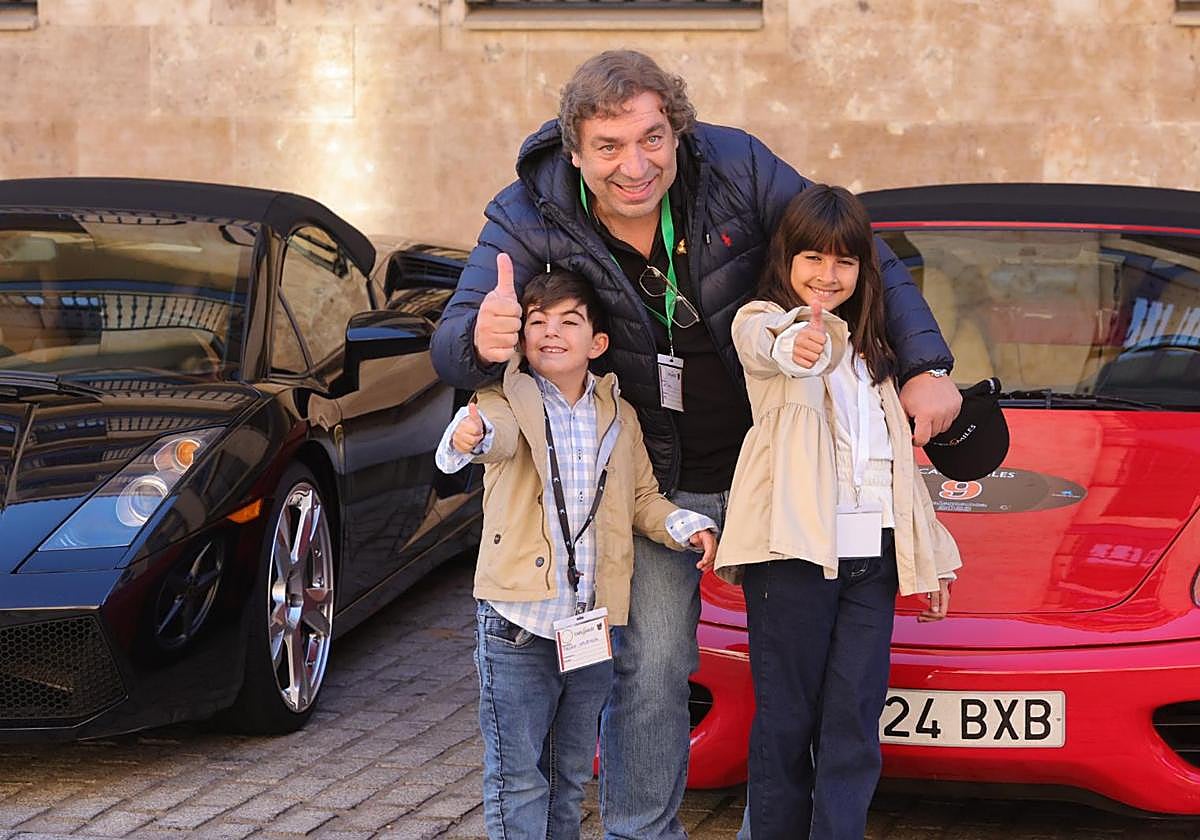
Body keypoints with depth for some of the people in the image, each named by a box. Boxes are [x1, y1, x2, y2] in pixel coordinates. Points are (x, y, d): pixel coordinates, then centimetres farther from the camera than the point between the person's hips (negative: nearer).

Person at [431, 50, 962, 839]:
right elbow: (451, 348, -25)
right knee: (649, 668, 0)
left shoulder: (736, 167, -18)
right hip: (649, 482, -1)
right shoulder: (530, 221, -18)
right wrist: (479, 341, -50)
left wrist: (925, 366, -13)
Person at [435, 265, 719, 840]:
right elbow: (499, 431, -32)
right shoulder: (510, 401, -8)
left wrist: (686, 526, -3)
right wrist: (472, 436, -57)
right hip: (518, 620, -5)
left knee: (572, 771, 17)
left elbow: (642, 496, 17)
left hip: (591, 622, 5)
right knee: (517, 775, 0)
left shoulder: (619, 416, 8)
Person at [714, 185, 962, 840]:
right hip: (793, 549, -5)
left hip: (869, 556, 5)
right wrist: (798, 346, -52)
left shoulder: (867, 350, 22)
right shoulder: (761, 321, 0)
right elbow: (768, 346, -27)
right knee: (787, 718, -1)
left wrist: (928, 553, 21)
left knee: (854, 721, 0)